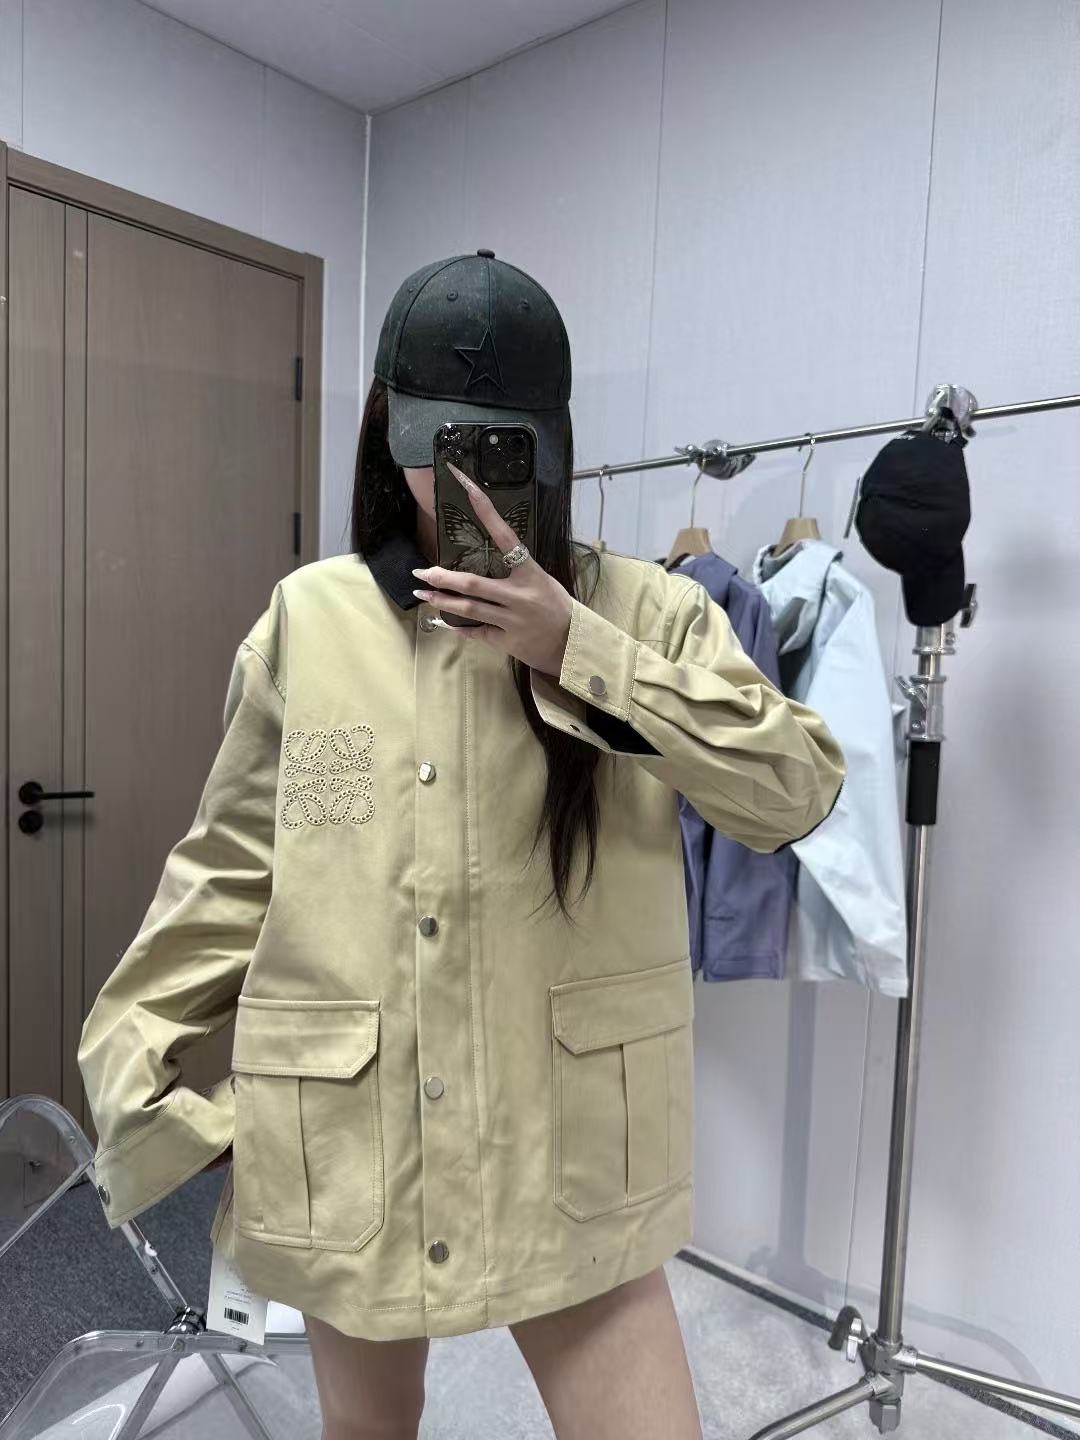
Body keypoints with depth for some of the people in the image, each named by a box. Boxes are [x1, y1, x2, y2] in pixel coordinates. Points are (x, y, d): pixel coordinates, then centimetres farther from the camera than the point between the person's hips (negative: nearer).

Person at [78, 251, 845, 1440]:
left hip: (565, 1143, -1)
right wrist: (135, 1063, 6)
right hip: (343, 1134, 2)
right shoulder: (307, 619, -3)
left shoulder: (639, 611, -5)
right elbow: (233, 861, 4)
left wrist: (576, 651, -20)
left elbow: (797, 788, -14)